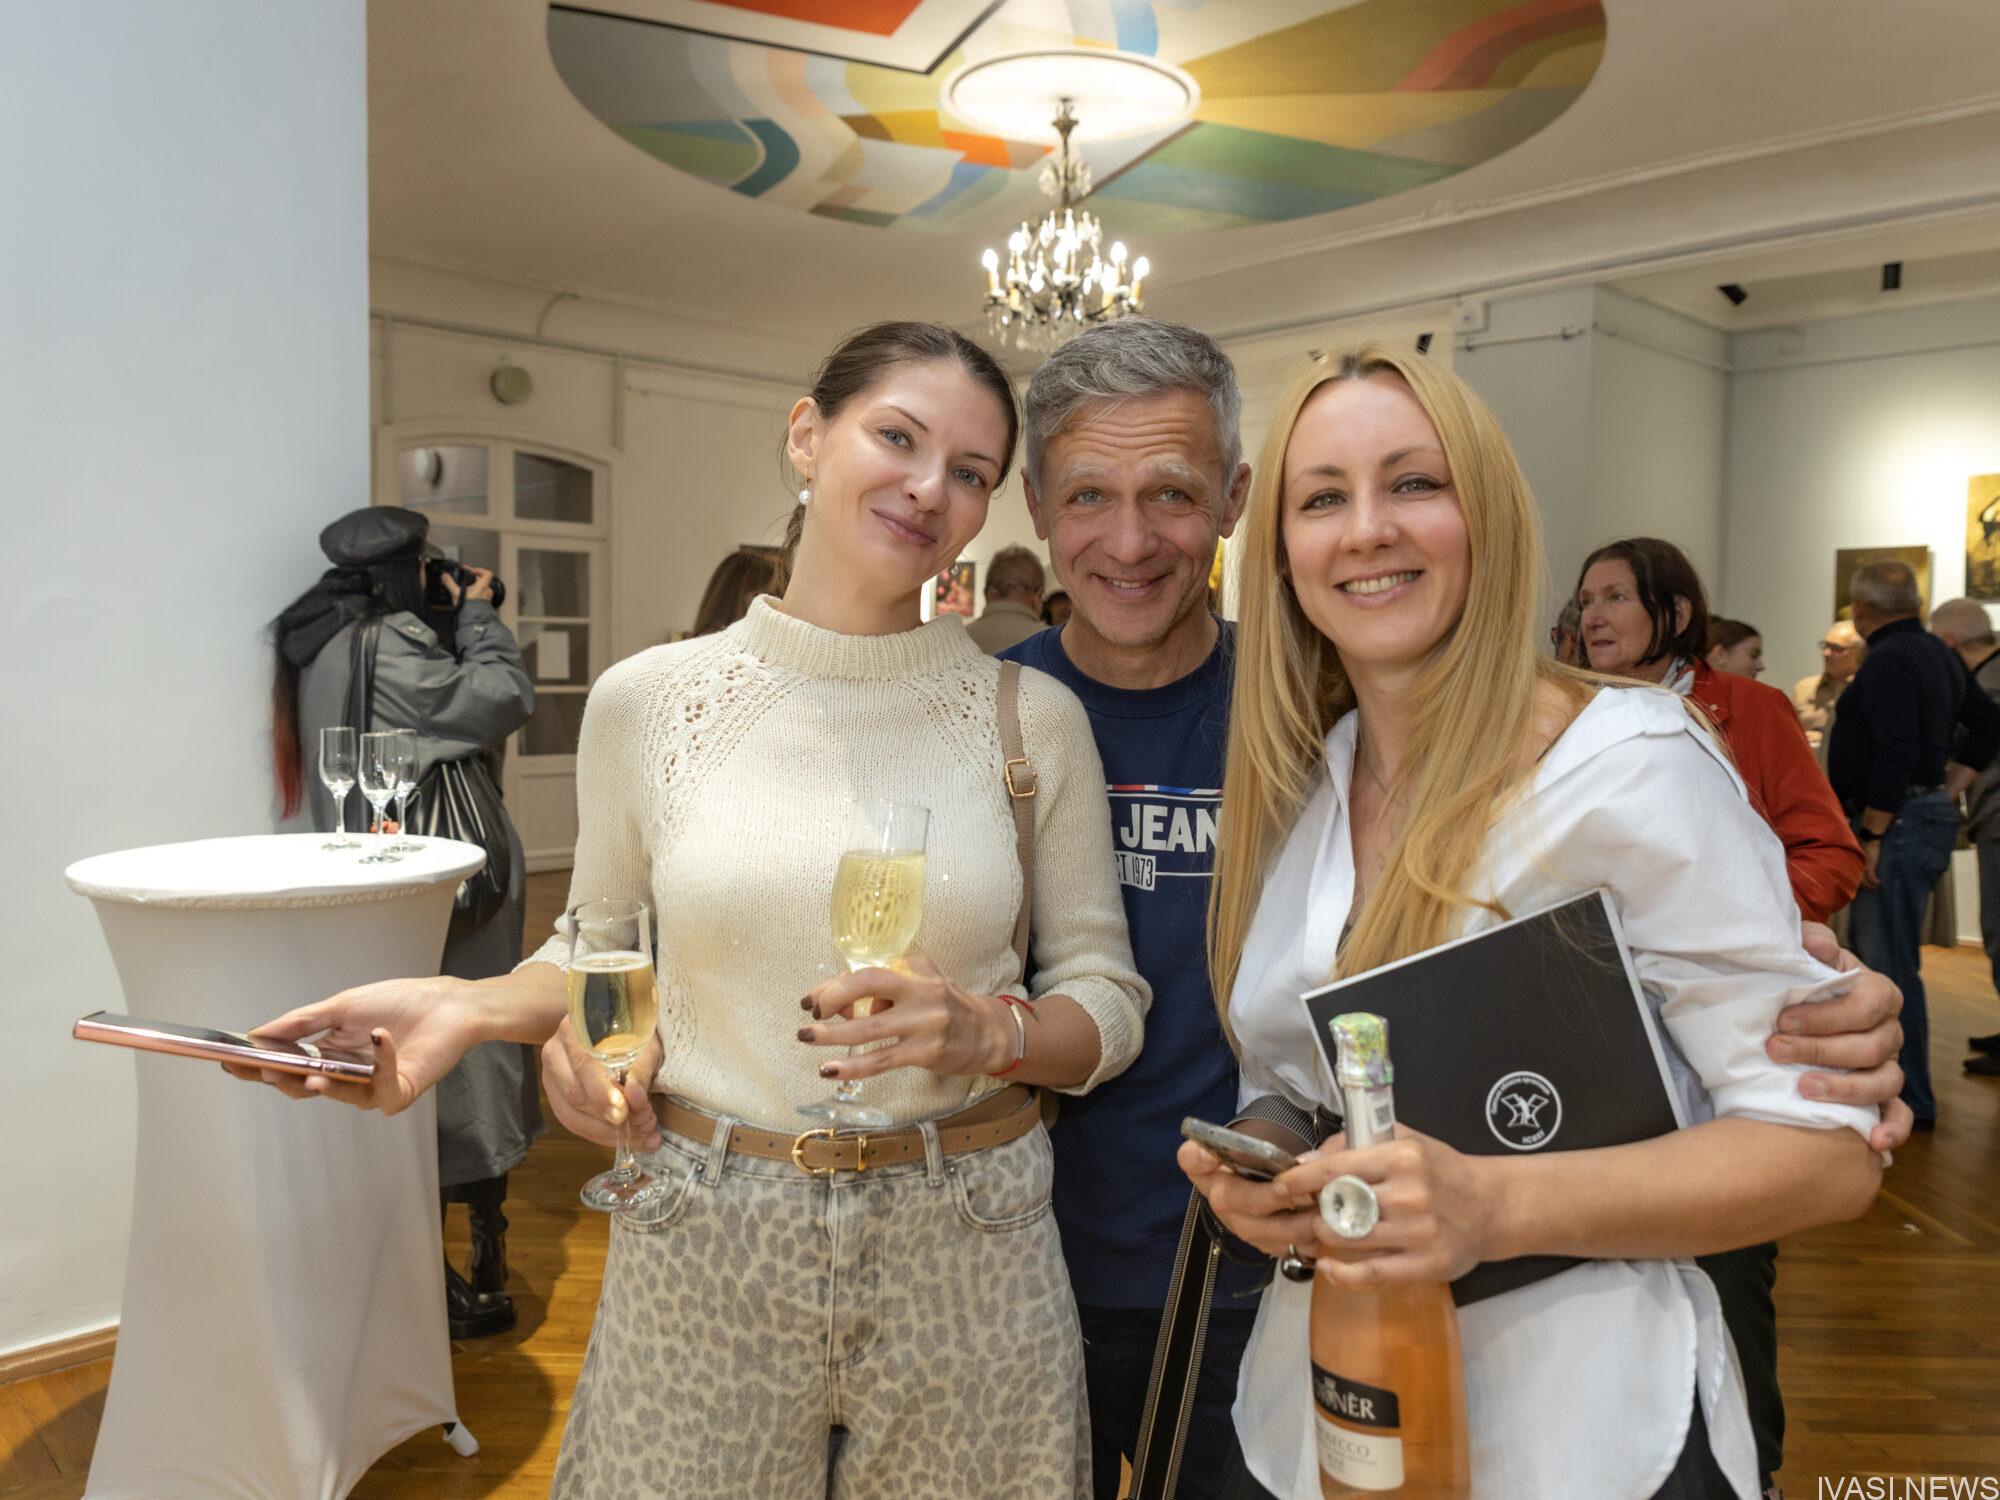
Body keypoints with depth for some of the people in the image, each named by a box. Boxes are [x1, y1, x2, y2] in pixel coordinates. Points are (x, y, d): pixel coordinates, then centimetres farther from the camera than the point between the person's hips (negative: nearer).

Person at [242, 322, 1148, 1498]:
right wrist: (471, 1006, -8)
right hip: (703, 1245, 0)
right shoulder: (648, 699, -4)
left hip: (966, 1252, 1)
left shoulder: (1032, 716, -4)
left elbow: (1109, 1004, 0)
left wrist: (990, 1033, -19)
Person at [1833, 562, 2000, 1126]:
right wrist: (1950, 788, 19)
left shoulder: (1888, 660, -15)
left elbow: (1896, 755, -23)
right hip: (1931, 813, 11)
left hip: (1899, 822, -11)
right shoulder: (1937, 653, 16)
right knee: (1885, 958, 19)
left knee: (1889, 966, -6)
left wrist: (1872, 835, -19)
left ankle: (1908, 1103, 0)